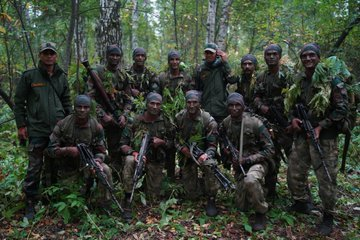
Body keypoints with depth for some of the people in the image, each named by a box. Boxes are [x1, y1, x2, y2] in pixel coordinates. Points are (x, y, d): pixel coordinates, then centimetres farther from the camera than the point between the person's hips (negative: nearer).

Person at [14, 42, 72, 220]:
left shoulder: (62, 77, 10)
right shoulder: (29, 76, 0)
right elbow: (19, 102, 2)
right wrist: (21, 125, -3)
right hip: (37, 130, -3)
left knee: (54, 165, 13)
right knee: (34, 168, 0)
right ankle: (30, 202, 14)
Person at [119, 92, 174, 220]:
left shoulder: (165, 122, -4)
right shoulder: (136, 120, -10)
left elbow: (172, 142, 7)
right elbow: (123, 143, -8)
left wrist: (162, 142, -15)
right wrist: (134, 153, -27)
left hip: (156, 161, 2)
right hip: (138, 155, -1)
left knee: (154, 199, 2)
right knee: (129, 161, -38)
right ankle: (127, 201, -26)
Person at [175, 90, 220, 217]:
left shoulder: (209, 121, -17)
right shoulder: (179, 117, -8)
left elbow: (212, 145, -14)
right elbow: (174, 138, 2)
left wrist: (206, 155, -36)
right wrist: (181, 148, -18)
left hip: (202, 153, -2)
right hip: (186, 156, 2)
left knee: (210, 165, -39)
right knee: (191, 195, -3)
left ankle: (211, 200, -19)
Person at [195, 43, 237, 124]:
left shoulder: (222, 66, -1)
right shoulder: (201, 69, 7)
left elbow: (233, 80, -18)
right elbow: (197, 89, 16)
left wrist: (225, 62, -16)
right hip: (205, 111, 2)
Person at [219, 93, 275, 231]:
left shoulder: (254, 123, -20)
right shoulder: (225, 123, -6)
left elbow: (269, 149, -17)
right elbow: (222, 142, 14)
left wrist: (247, 160, -25)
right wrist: (229, 153, -8)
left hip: (257, 162, -5)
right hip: (240, 165, 5)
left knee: (250, 180, -40)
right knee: (242, 206, 9)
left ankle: (261, 213, -14)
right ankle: (260, 190, 38)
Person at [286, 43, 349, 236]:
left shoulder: (331, 78, -8)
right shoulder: (298, 79, 9)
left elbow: (342, 108, -10)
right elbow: (292, 103, 20)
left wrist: (321, 126, -15)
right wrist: (293, 118, 0)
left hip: (324, 136, -5)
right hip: (302, 134, 6)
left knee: (326, 177, -1)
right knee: (294, 171, 11)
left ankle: (328, 216, 18)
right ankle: (302, 203, 34)